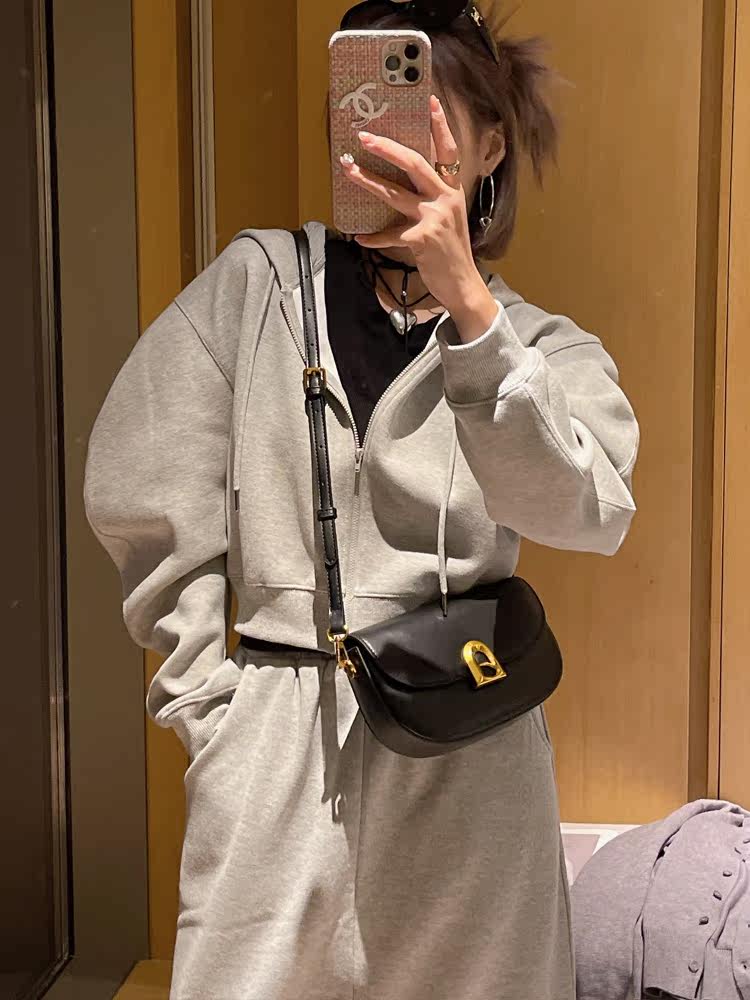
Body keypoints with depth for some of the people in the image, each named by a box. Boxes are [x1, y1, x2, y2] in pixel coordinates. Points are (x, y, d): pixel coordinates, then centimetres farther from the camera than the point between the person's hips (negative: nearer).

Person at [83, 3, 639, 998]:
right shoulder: (259, 281, 3)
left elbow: (581, 511, -17)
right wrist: (205, 698, -1)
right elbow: (141, 497, 1)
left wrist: (466, 302, -27)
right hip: (275, 741, 0)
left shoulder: (549, 349, 4)